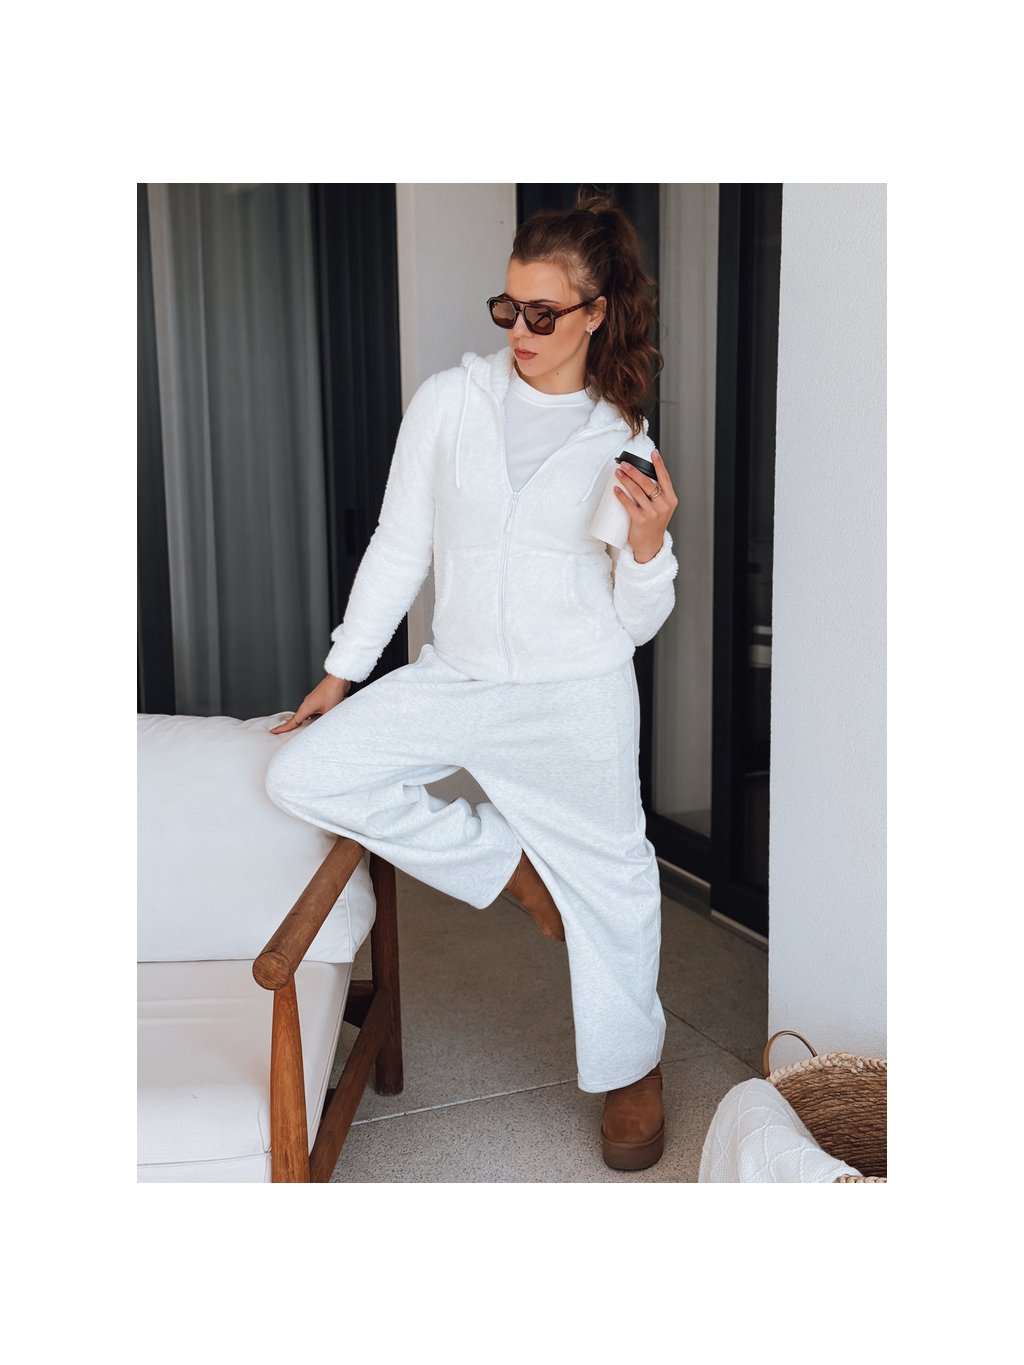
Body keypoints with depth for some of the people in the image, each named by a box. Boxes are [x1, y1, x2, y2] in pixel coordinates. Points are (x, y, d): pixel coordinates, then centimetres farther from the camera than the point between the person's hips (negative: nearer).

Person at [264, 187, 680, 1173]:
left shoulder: (623, 443, 0)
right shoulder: (451, 400, 1)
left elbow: (637, 623, 1)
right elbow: (399, 547, 5)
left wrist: (649, 544, -20)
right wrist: (341, 672, 5)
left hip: (576, 693, -2)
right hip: (456, 677, 2)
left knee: (608, 875, 4)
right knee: (302, 774, -11)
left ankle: (629, 1069, 33)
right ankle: (505, 861, 6)